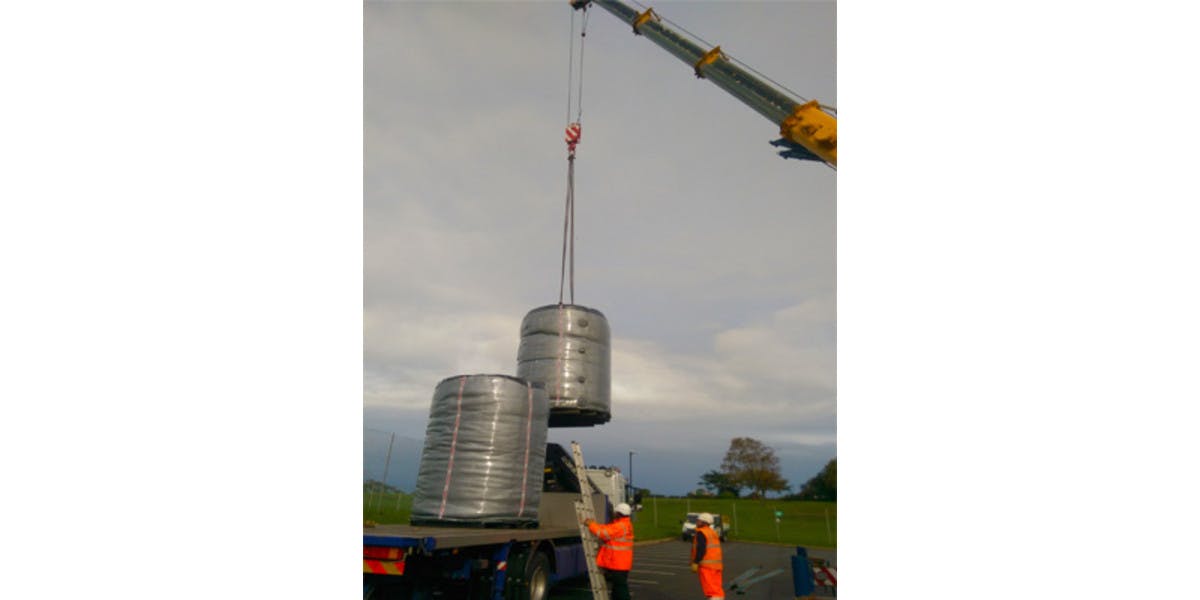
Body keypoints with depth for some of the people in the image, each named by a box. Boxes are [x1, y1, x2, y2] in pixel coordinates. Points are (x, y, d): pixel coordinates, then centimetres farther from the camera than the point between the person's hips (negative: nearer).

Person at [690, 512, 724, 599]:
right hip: (716, 564, 9)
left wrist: (695, 563, -19)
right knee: (717, 589, 12)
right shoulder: (713, 533, 17)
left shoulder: (701, 533, -10)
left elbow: (701, 549, -20)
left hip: (706, 565, -9)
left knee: (710, 589, -8)